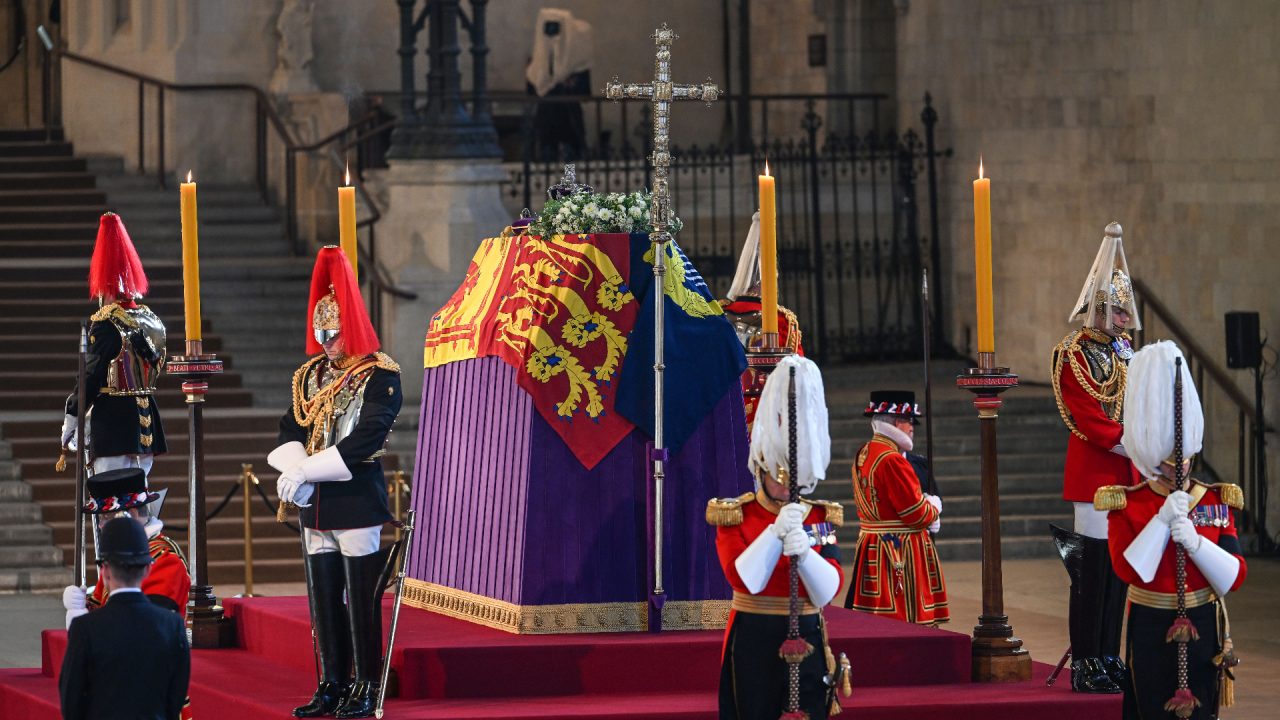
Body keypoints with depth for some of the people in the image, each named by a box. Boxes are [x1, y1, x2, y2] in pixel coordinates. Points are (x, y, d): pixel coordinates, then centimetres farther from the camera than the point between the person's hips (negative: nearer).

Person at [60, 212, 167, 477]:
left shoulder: (105, 324, -14)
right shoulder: (152, 321, 8)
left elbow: (91, 376, -13)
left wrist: (70, 423, -6)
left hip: (113, 424, -7)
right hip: (146, 421, 7)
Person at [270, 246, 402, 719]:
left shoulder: (380, 376, -8)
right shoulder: (309, 376, 14)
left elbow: (367, 437, -17)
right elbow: (291, 429, 8)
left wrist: (308, 470, -20)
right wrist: (293, 470, -13)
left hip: (357, 502, -7)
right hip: (315, 504, 7)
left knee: (361, 598, -4)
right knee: (323, 596, 9)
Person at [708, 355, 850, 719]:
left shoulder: (820, 516, 6)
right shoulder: (733, 516, -1)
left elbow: (828, 591, -6)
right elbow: (744, 580, -16)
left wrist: (805, 553, -25)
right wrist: (776, 531, -25)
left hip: (807, 640, 2)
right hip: (754, 643, -2)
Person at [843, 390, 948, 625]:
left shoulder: (863, 455, 11)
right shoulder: (892, 460, -19)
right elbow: (916, 514, -18)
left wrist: (926, 511, 7)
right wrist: (934, 508, 3)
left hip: (870, 548, 10)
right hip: (900, 551, -10)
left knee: (875, 620, 11)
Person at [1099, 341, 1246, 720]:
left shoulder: (1217, 502, 2)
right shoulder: (1127, 505, -4)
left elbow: (1235, 576, -5)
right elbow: (1128, 570, -16)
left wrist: (1195, 541, -20)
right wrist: (1163, 520, -22)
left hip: (1203, 628, 2)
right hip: (1150, 628, -2)